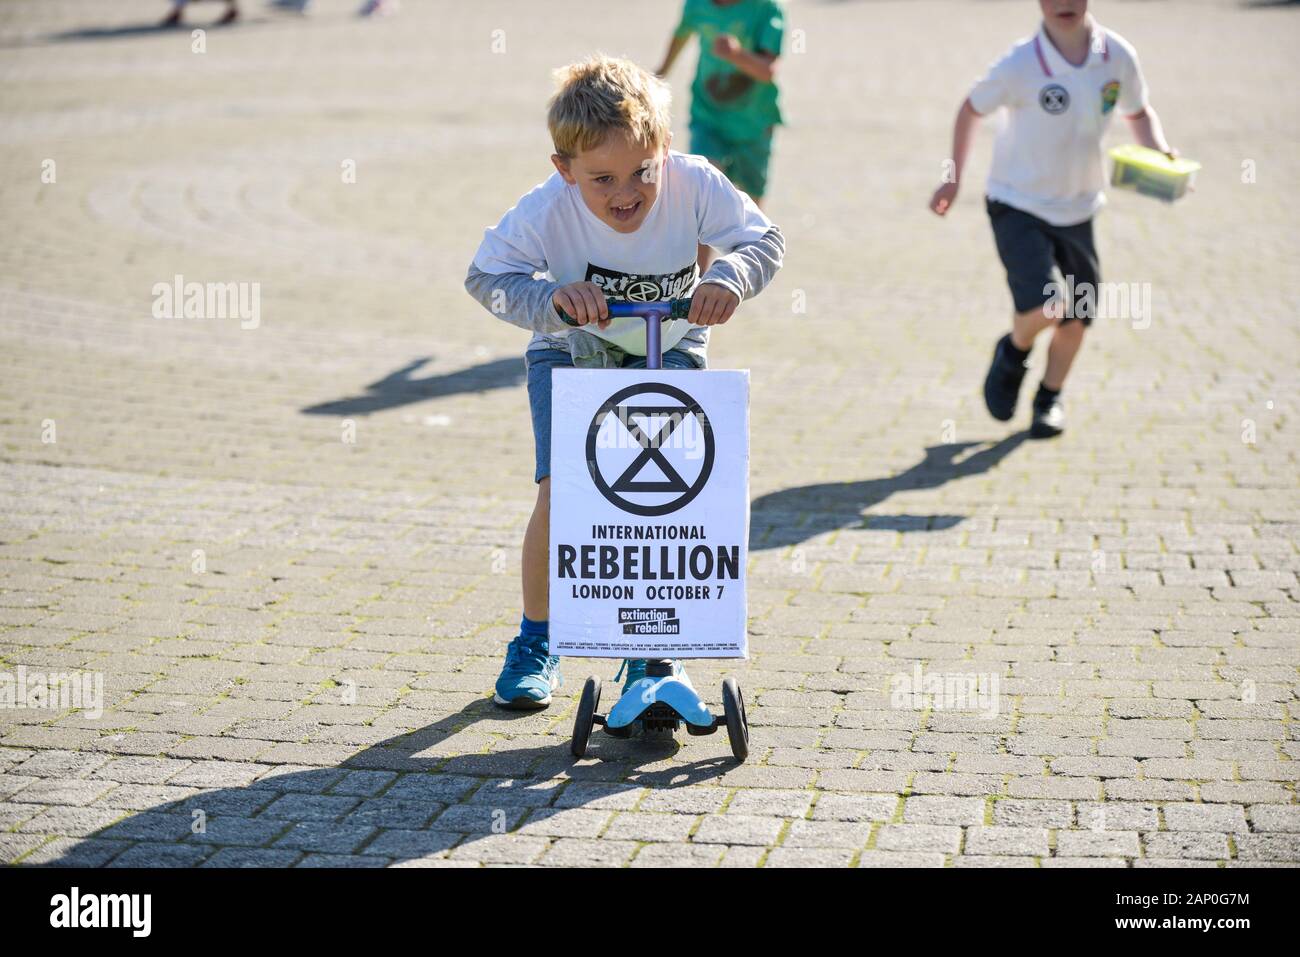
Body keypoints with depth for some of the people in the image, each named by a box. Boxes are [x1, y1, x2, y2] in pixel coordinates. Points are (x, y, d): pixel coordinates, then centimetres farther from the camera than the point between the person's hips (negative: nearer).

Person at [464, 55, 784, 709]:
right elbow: (486, 274, -26)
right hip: (572, 351, -1)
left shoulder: (693, 185, -27)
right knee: (561, 491, -15)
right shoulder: (547, 210, -30)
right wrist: (550, 297, -45)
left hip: (667, 347, 1)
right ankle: (535, 642, 8)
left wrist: (729, 276, -41)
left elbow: (764, 239, -19)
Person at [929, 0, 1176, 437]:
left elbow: (1139, 113, 10)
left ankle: (1050, 398, 36)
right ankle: (1014, 352, 16)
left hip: (1077, 207, 4)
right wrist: (953, 177, 4)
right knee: (1044, 306, -20)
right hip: (1017, 204, -4)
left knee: (1077, 314, 10)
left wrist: (1159, 151, -9)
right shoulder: (1020, 65, -21)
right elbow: (971, 110, -3)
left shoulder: (1118, 56, -9)